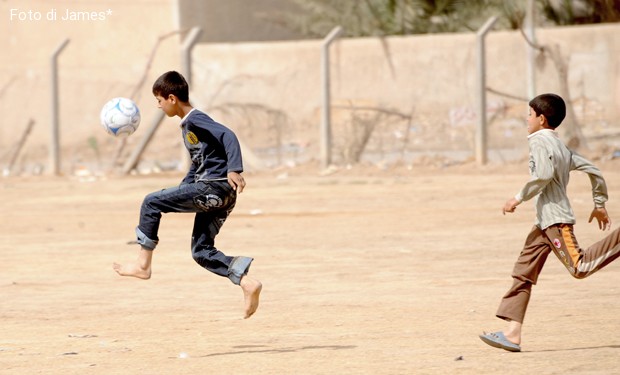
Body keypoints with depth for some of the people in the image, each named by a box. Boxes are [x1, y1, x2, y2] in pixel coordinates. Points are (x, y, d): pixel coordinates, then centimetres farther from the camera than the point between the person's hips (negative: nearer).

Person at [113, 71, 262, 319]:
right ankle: (247, 283, -2)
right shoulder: (187, 126, 21)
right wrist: (179, 192, 31)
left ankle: (143, 265, -1)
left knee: (151, 203, -5)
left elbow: (227, 136, -22)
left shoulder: (196, 120, -9)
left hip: (214, 188, -10)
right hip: (216, 195, 10)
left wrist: (233, 170, -33)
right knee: (201, 251, 9)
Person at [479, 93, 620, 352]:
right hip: (545, 222, 10)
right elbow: (593, 171, 21)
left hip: (555, 219, -10)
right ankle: (512, 334, 1)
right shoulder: (561, 146, 20)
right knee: (523, 272, 5)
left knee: (579, 267, -19)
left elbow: (544, 174, -23)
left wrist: (519, 198, -15)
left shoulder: (541, 141, -7)